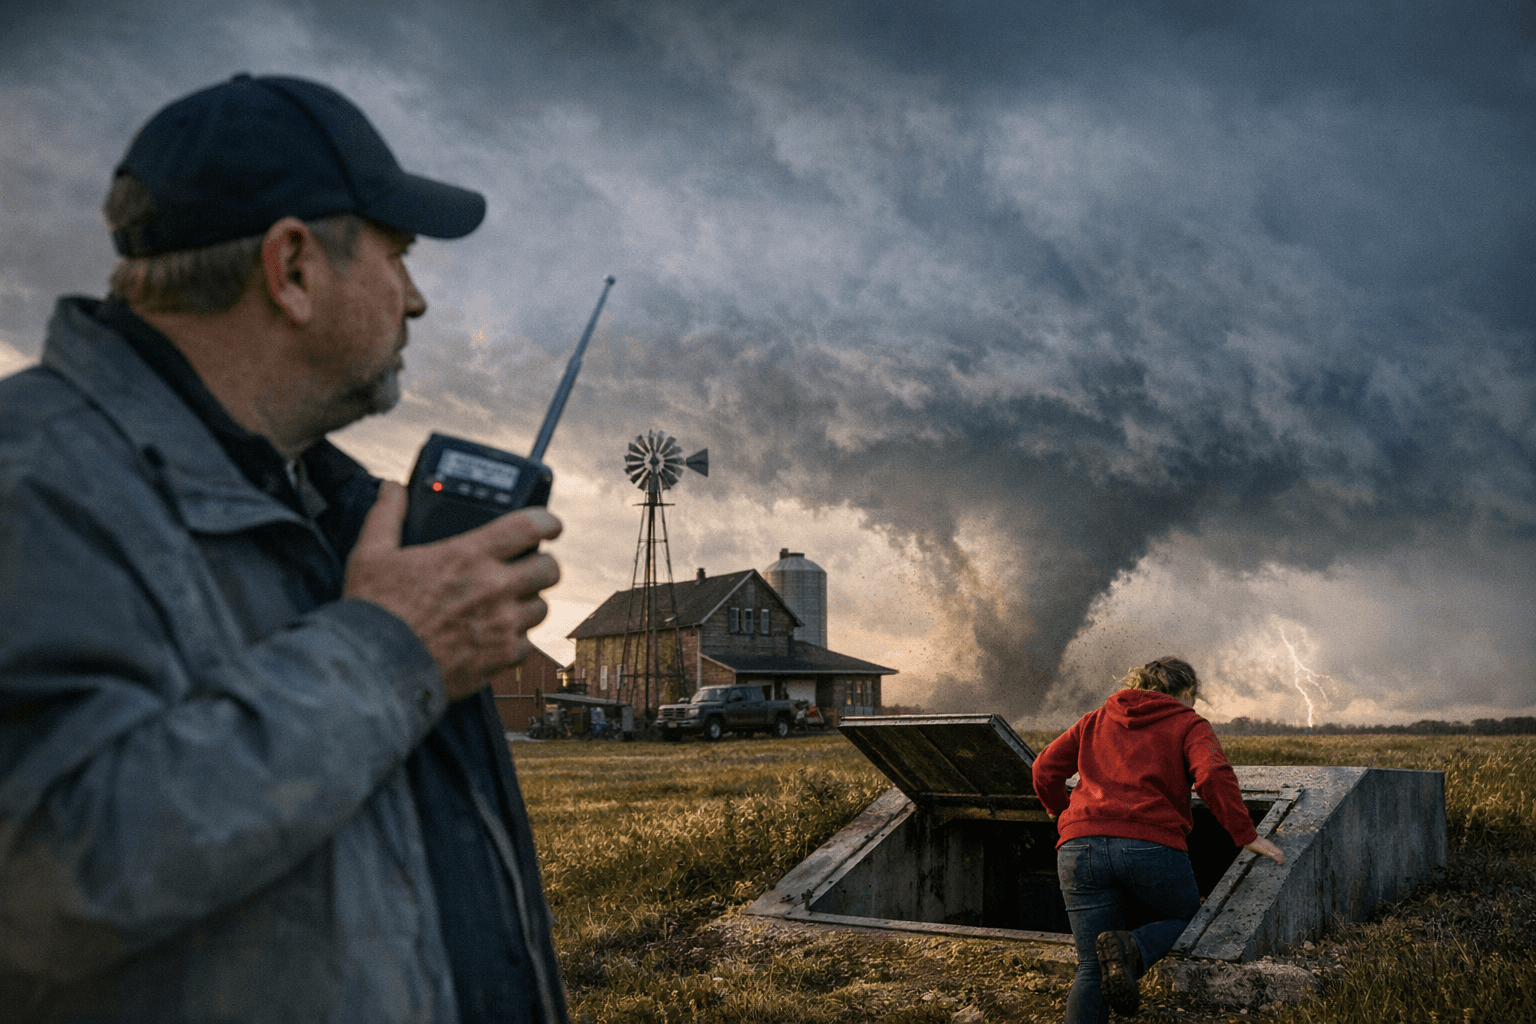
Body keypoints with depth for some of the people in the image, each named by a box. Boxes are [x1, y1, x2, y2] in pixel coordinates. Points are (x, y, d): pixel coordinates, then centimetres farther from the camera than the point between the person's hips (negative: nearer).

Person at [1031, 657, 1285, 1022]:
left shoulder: (1095, 721, 26)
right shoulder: (1188, 725, 13)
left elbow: (1045, 769, 22)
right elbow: (1214, 775, -6)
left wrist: (1064, 815, 37)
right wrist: (1246, 836, -1)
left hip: (1079, 848, 4)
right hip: (1151, 846, -4)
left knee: (1091, 970, 7)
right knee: (1190, 922, 20)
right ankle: (1131, 949, -11)